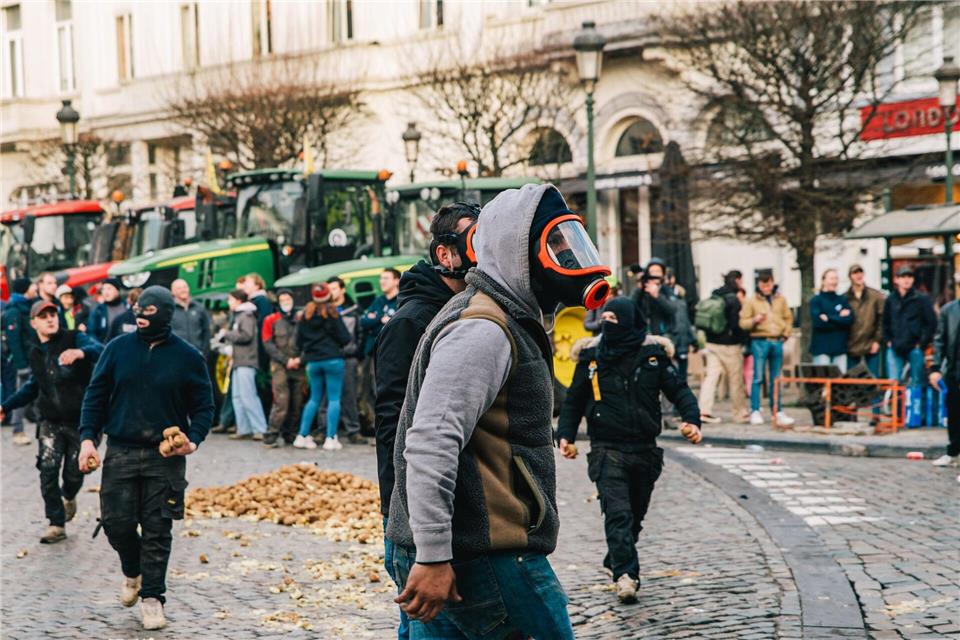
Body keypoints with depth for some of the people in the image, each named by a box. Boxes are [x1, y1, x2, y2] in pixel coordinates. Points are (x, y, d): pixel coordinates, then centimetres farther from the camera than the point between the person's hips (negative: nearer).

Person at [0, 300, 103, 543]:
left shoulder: (75, 339, -8)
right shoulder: (35, 353, 11)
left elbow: (99, 350, -29)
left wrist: (81, 352, -50)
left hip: (80, 421, -4)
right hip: (50, 422, 4)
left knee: (74, 474, 5)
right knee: (48, 470, -10)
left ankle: (68, 497, 41)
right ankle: (56, 524, 1)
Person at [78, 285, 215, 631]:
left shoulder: (188, 357, 0)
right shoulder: (118, 349, 3)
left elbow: (203, 407, 6)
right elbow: (96, 395, 8)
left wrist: (193, 440, -11)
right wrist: (88, 438, -3)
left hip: (166, 457, -1)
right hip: (120, 453, 2)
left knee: (157, 531, -1)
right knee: (116, 521, 0)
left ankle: (152, 597, 10)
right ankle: (132, 572, 29)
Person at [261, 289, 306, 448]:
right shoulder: (271, 320, 7)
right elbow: (268, 344, 1)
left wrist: (300, 359, -8)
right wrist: (286, 360, -7)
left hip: (299, 367, 3)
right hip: (279, 366, -3)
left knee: (296, 404, 2)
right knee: (281, 402, -14)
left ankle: (288, 434, 15)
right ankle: (271, 436, -12)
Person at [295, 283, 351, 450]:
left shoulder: (306, 314, 5)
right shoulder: (331, 312, -8)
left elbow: (299, 341, 9)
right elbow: (344, 338, -7)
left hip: (312, 361, 5)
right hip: (332, 359, -5)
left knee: (314, 398, 15)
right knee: (334, 399, -1)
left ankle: (302, 436, 11)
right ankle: (330, 439, -7)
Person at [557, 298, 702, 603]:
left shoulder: (653, 354, 1)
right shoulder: (592, 356, 1)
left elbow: (679, 390, 2)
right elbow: (574, 400, 8)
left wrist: (691, 419, -16)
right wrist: (565, 435, -5)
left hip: (644, 449, 2)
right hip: (607, 449, -2)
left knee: (635, 514, 14)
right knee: (617, 512, -17)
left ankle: (616, 562, 35)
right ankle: (625, 574, -23)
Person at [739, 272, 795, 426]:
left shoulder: (780, 299, 12)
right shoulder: (751, 301, 2)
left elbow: (788, 318, 19)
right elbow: (743, 323, -1)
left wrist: (785, 334, 7)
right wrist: (755, 320, -19)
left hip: (777, 342, 3)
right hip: (759, 342, -3)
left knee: (776, 379, 8)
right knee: (758, 377, -6)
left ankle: (777, 411, 14)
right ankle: (755, 411, -2)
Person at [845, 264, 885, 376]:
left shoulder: (876, 296, 2)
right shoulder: (845, 298, 4)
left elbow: (882, 319, 0)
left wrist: (877, 340, -6)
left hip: (871, 346, -1)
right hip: (851, 347, 1)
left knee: (873, 378, 3)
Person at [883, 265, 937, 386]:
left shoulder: (922, 299, -1)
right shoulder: (890, 300, 10)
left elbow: (931, 323, -3)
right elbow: (885, 323, 18)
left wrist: (922, 343, -7)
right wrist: (888, 340, 8)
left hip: (915, 348, -3)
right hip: (895, 349, 3)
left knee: (916, 383, 2)